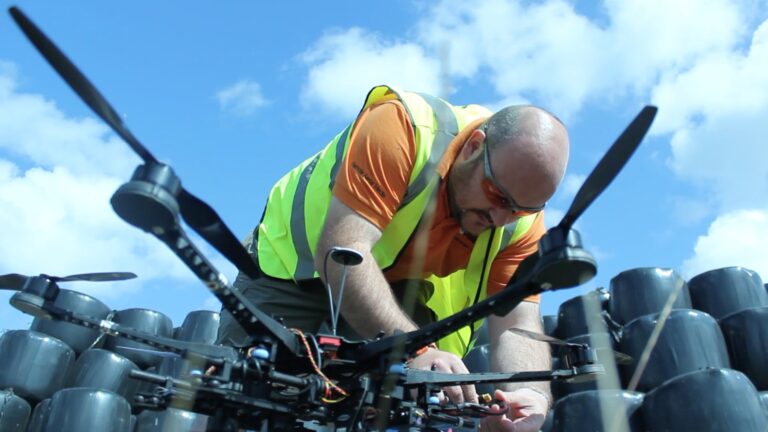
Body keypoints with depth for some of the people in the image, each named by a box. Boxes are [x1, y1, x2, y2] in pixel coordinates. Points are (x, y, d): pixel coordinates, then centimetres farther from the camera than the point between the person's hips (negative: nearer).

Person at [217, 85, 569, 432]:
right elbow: (341, 252, -40)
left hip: (397, 289, 3)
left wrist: (533, 394, -42)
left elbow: (517, 322, -21)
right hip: (294, 263, -3)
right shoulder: (402, 129, -33)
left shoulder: (523, 219, -17)